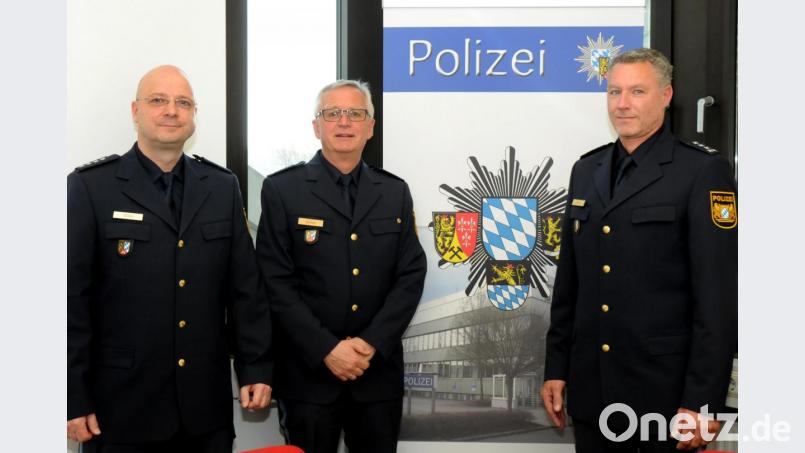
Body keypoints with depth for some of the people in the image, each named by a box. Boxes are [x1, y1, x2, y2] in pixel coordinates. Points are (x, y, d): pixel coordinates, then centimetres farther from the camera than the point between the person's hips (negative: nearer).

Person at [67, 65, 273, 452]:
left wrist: (256, 367, 3)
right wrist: (73, 399, -8)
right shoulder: (90, 187, -4)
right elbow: (71, 298, -6)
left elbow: (246, 287, 7)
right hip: (120, 406, -3)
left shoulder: (222, 186, 7)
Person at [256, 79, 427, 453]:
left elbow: (411, 275, 2)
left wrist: (372, 343, -10)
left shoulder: (395, 192, 8)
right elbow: (276, 282, -8)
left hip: (379, 370, 3)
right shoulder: (282, 189, -2)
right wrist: (326, 349, -15)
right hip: (308, 372, -2)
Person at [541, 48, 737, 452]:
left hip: (665, 391, -5)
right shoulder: (586, 169, 10)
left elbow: (719, 297, -11)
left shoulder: (702, 172, -8)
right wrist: (555, 367, 10)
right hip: (590, 388, 5)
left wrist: (701, 401, -14)